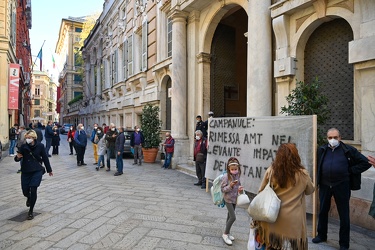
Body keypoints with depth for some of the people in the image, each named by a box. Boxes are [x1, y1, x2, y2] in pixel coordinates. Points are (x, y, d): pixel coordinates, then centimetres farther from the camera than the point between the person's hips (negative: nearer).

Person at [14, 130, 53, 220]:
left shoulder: (40, 146, -6)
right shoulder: (23, 147, -4)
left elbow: (45, 158, 3)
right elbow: (17, 159, 2)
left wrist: (49, 170, 9)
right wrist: (17, 157, -24)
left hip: (37, 171, -2)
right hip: (26, 171, 2)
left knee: (33, 190, -9)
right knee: (25, 191, 6)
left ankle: (31, 211, 8)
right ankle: (29, 198, 46)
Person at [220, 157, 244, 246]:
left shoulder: (237, 176, -4)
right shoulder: (226, 177, -21)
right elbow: (223, 189, -18)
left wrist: (240, 188, -9)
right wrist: (230, 186, -33)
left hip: (235, 199, 6)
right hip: (228, 199, -6)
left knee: (230, 216, 18)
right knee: (233, 217, -8)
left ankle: (228, 233, 35)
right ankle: (225, 234, 11)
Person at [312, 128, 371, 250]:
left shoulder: (348, 150, -6)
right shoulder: (322, 150, 2)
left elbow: (366, 163, -3)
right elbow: (318, 165, 17)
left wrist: (350, 171, -8)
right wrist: (318, 179, 5)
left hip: (341, 186, -3)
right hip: (325, 185, 3)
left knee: (344, 215, 8)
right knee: (323, 211, 16)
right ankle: (321, 235, 35)